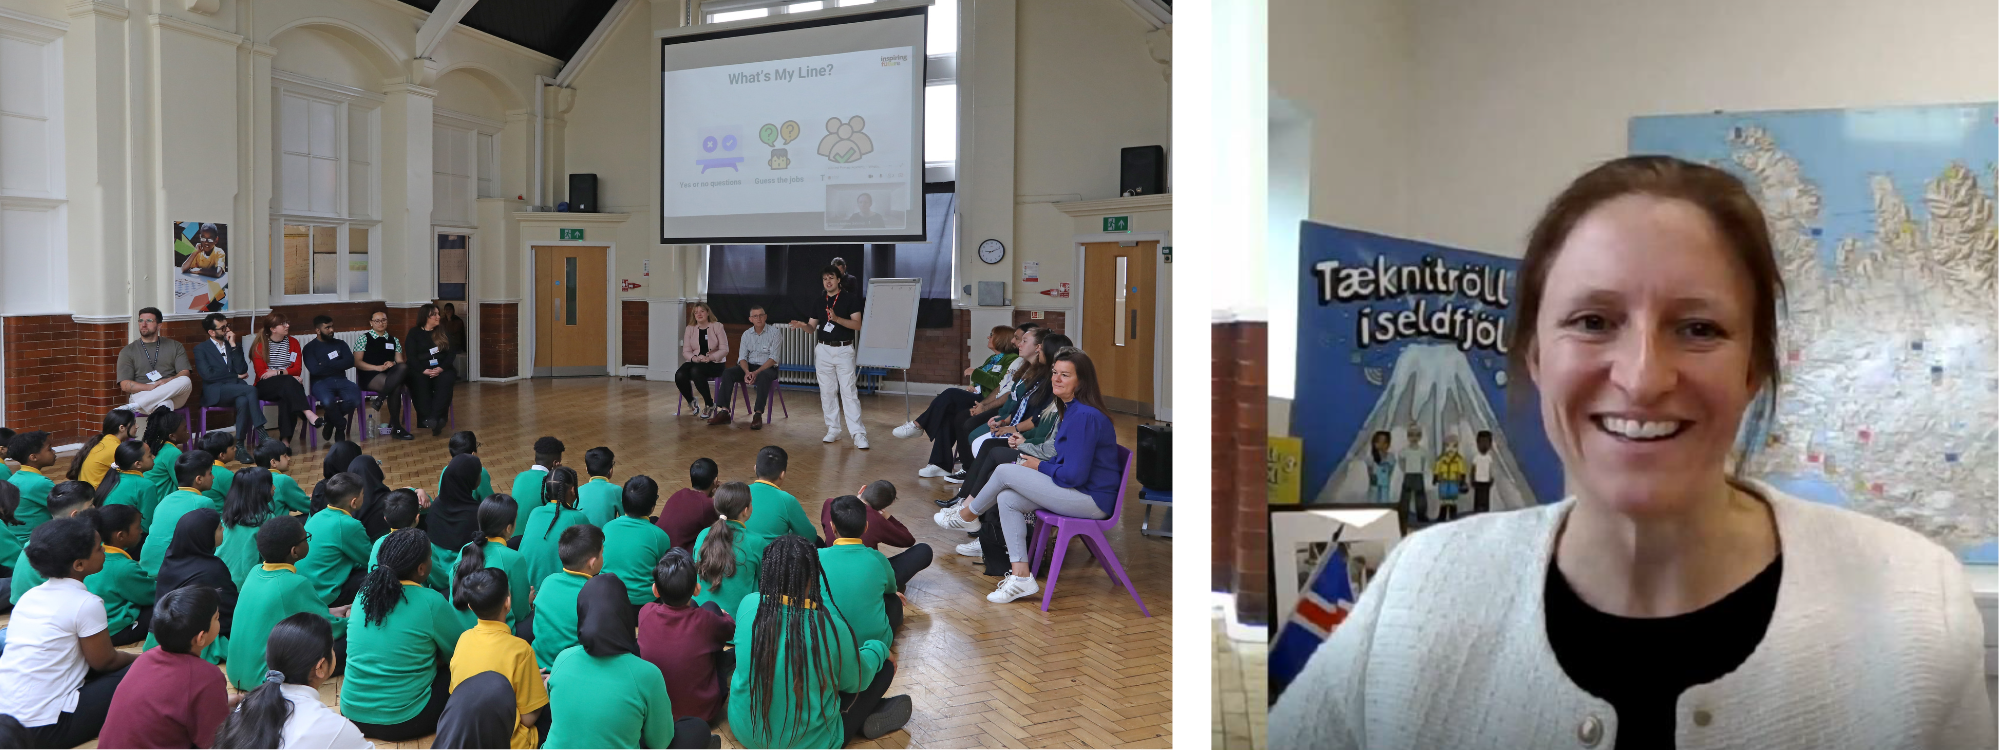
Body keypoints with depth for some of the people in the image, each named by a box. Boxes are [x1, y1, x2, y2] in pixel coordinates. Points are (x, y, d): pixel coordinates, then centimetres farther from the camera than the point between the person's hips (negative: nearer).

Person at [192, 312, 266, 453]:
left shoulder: (235, 347, 22)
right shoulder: (201, 349, 12)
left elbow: (242, 370, 5)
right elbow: (207, 375, -4)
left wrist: (233, 346, 2)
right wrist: (236, 376, 0)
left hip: (235, 389, 3)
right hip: (215, 392, -3)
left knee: (243, 401, -36)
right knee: (251, 390, -32)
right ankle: (260, 432, -31)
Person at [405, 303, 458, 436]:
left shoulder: (444, 334, 17)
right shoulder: (414, 333, 9)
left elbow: (451, 355, 7)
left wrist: (441, 369, -13)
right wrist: (424, 371, -18)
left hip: (441, 369, 1)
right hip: (421, 371, -1)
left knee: (445, 380, -33)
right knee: (419, 382, -36)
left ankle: (433, 418, -42)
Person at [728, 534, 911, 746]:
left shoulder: (748, 605, -17)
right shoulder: (829, 626, -27)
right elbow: (855, 679, -6)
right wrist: (879, 649, 13)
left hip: (745, 731, 4)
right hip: (809, 741, -4)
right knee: (884, 666, 8)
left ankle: (870, 714, 25)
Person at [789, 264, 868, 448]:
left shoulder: (850, 298, -3)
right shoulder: (818, 302, 11)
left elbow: (857, 325, -11)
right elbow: (812, 327, 9)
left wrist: (837, 318, -25)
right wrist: (802, 325, -14)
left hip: (844, 350, -5)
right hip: (823, 350, 5)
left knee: (849, 391, -10)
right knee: (827, 392, 7)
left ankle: (858, 433, -11)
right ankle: (833, 430, 16)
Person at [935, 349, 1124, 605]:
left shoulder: (1085, 416, -21)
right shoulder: (1072, 410, 12)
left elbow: (1074, 475, -23)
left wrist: (1040, 466, -6)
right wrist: (1037, 462, 3)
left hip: (1092, 500, -10)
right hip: (1080, 491, 10)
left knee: (1005, 471, -7)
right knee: (1007, 500, 1)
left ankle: (967, 515, 20)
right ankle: (1021, 576, 1)